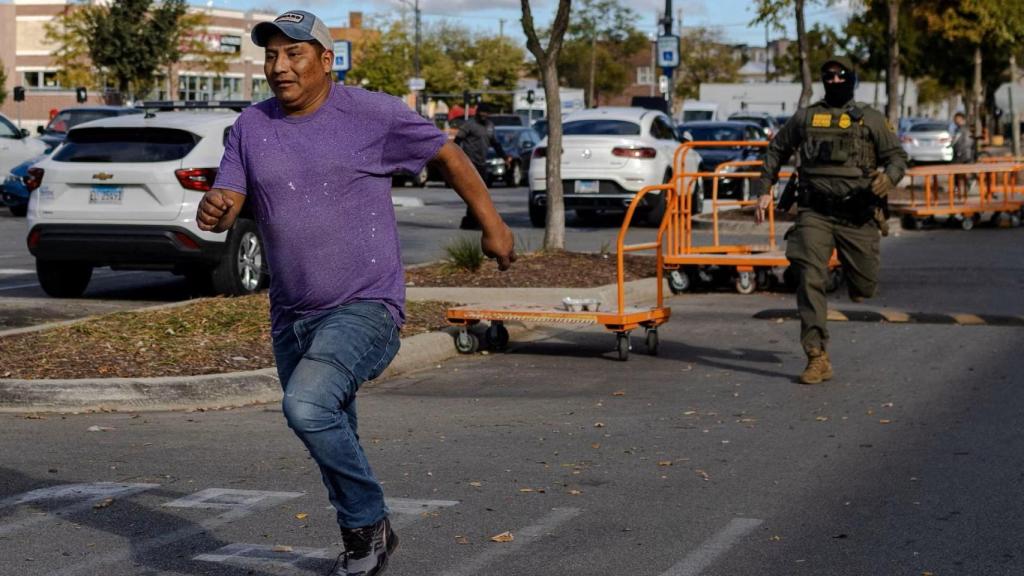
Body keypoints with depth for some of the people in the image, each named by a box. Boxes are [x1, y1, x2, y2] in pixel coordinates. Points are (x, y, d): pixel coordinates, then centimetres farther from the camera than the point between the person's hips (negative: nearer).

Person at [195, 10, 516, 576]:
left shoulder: (374, 114, -8)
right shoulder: (250, 128, 4)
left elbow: (447, 154, 4)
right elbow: (226, 204, -2)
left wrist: (491, 223, 10)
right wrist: (214, 210, -26)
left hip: (364, 307, -6)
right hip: (291, 318, 6)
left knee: (307, 404, -29)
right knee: (332, 441, 17)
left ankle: (368, 523, -9)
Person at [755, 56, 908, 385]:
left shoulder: (870, 120, 7)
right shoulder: (805, 118, 12)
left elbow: (897, 156, 6)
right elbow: (777, 149, 24)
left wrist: (888, 177, -17)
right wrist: (764, 190, 15)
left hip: (857, 216, 0)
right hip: (815, 213, 0)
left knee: (864, 288, 5)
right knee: (809, 281, -15)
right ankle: (817, 358, -16)